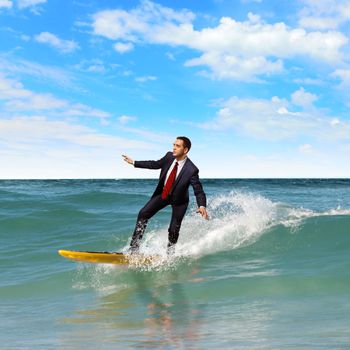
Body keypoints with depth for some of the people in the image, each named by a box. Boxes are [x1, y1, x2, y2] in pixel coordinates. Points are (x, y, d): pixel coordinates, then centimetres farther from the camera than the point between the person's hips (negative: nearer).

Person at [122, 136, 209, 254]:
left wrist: (202, 206, -45)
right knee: (143, 214, -7)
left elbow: (199, 191, -26)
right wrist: (134, 162, 6)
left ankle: (170, 253, 25)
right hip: (162, 194, 4)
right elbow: (155, 164, 3)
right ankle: (134, 247, -1)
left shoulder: (191, 170, -30)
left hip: (179, 200, -4)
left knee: (174, 229, -3)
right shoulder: (169, 156, -16)